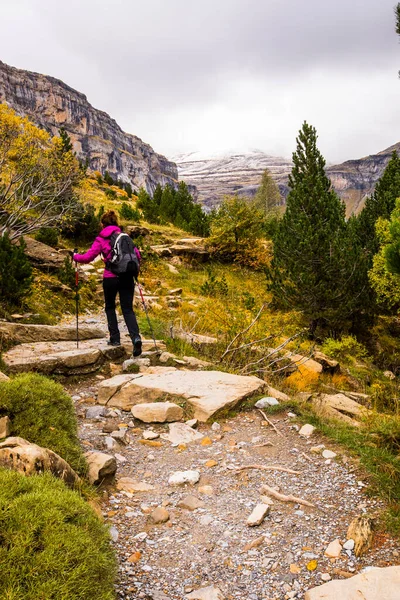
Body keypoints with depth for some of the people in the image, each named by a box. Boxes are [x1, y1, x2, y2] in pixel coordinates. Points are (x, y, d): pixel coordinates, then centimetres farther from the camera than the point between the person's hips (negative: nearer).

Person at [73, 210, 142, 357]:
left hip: (110, 278, -2)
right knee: (128, 309, 5)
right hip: (127, 277, 2)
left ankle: (115, 338, 18)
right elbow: (137, 255, 5)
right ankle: (136, 337, -17)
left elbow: (88, 257, -4)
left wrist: (75, 257, 15)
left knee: (110, 307, 20)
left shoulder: (101, 239, -1)